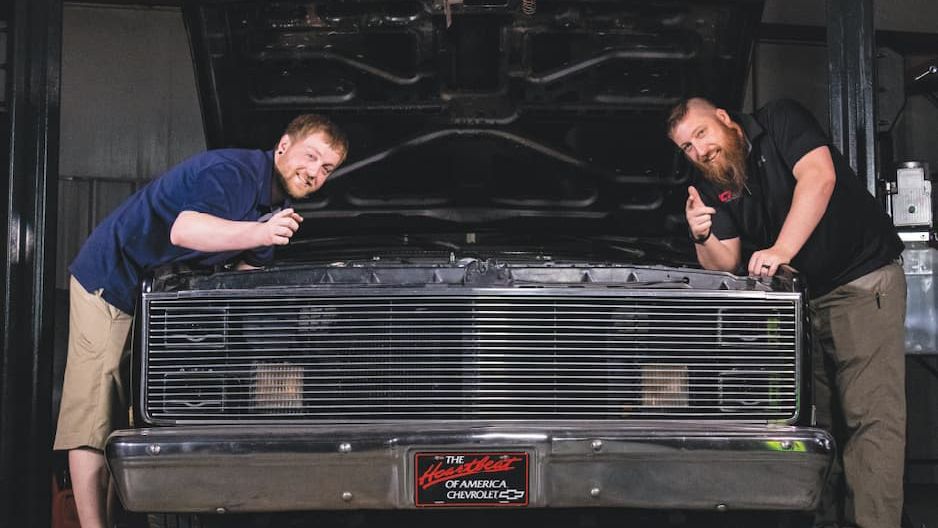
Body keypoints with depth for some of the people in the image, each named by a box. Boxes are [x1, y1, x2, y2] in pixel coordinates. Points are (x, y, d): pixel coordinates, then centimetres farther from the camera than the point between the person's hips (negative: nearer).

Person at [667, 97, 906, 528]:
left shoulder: (780, 121, -7)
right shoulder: (713, 188, 8)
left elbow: (818, 177, -23)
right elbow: (726, 266, 5)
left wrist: (781, 250, -31)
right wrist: (702, 237, -16)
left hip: (865, 280, -7)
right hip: (802, 298, 7)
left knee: (871, 416, -12)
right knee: (823, 419, 6)